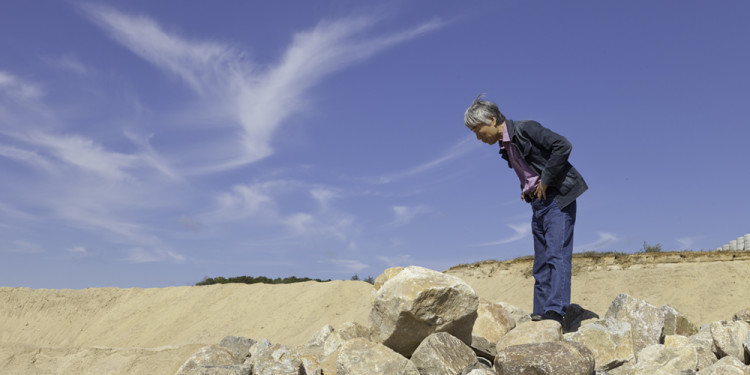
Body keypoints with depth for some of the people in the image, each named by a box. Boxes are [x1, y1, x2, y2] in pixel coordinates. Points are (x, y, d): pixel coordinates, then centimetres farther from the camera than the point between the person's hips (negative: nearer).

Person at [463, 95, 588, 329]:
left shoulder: (525, 129, -11)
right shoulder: (505, 146, 14)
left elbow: (562, 146, -19)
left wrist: (545, 182, -17)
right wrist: (527, 190, 6)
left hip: (557, 198, -9)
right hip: (538, 204, 9)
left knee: (557, 255, -16)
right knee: (541, 264, 6)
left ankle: (556, 311, -21)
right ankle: (540, 314, 8)